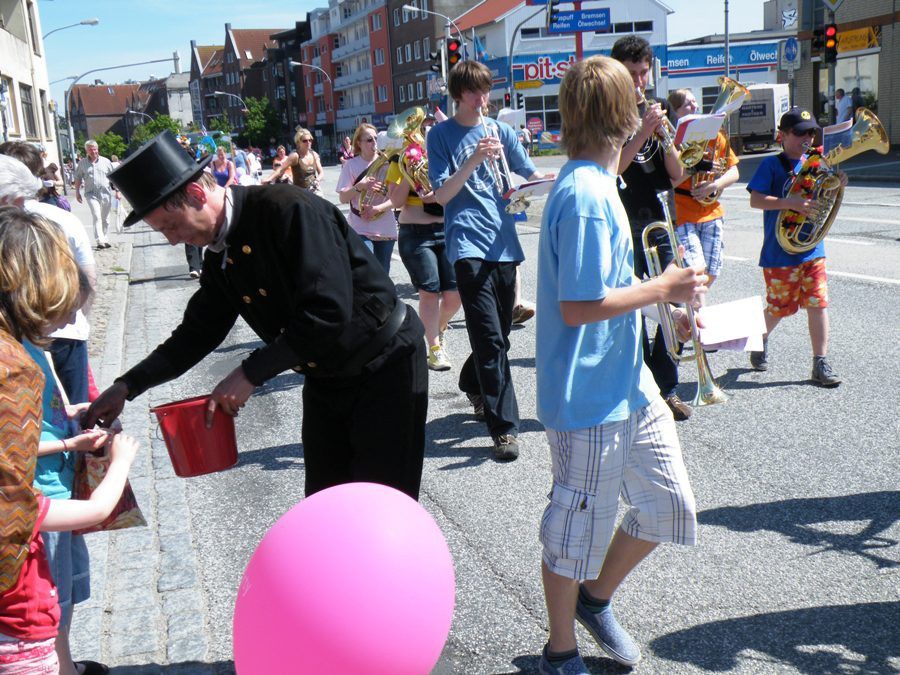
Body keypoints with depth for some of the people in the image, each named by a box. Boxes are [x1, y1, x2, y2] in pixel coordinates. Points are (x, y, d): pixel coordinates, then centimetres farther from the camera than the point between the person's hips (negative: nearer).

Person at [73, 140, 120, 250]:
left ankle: (105, 239, 23)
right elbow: (78, 178, 12)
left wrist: (117, 191, 3)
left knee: (105, 219, 11)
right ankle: (100, 241, -22)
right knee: (96, 217, -16)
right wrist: (77, 192, 10)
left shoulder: (105, 161, 6)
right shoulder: (82, 163, 5)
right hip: (91, 194, -2)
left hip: (106, 193, 2)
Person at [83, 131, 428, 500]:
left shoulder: (288, 209, -24)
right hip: (324, 381, 8)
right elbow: (198, 331, 12)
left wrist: (250, 374, -25)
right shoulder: (219, 256, 3)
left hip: (384, 369, -8)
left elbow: (329, 313, -30)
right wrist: (127, 386, 2)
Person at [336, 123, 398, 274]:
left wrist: (378, 208, -19)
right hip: (361, 229, -2)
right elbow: (343, 198, -4)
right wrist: (360, 186, -21)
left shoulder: (386, 163, 2)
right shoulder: (351, 164, -1)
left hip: (386, 230, 3)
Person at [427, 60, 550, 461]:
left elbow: (532, 176, 11)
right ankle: (504, 427, -9)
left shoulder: (501, 130, 14)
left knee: (499, 334, 15)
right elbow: (441, 194, -5)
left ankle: (473, 383, 43)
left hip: (504, 243, 5)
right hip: (468, 244, -5)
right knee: (490, 338, -13)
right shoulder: (441, 135, 4)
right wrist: (473, 160, -18)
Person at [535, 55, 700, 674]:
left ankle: (596, 597, 39)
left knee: (669, 506, 17)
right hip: (589, 396, -9)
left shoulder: (594, 183, 9)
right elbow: (579, 306, -25)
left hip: (628, 382, 9)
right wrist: (662, 288, -16)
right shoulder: (586, 198, -22)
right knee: (578, 528, 8)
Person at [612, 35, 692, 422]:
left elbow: (677, 176, 8)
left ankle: (666, 388, 18)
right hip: (625, 229, -5)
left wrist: (664, 136, -8)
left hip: (662, 226, 5)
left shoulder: (656, 112, 15)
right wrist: (643, 133, -22)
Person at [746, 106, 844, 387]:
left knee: (818, 305, 0)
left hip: (813, 249, 4)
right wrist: (791, 202, -28)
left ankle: (820, 364, 6)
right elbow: (755, 200, -17)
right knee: (779, 308, 6)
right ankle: (761, 342, 35)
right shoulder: (772, 165, -7)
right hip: (780, 251, -4)